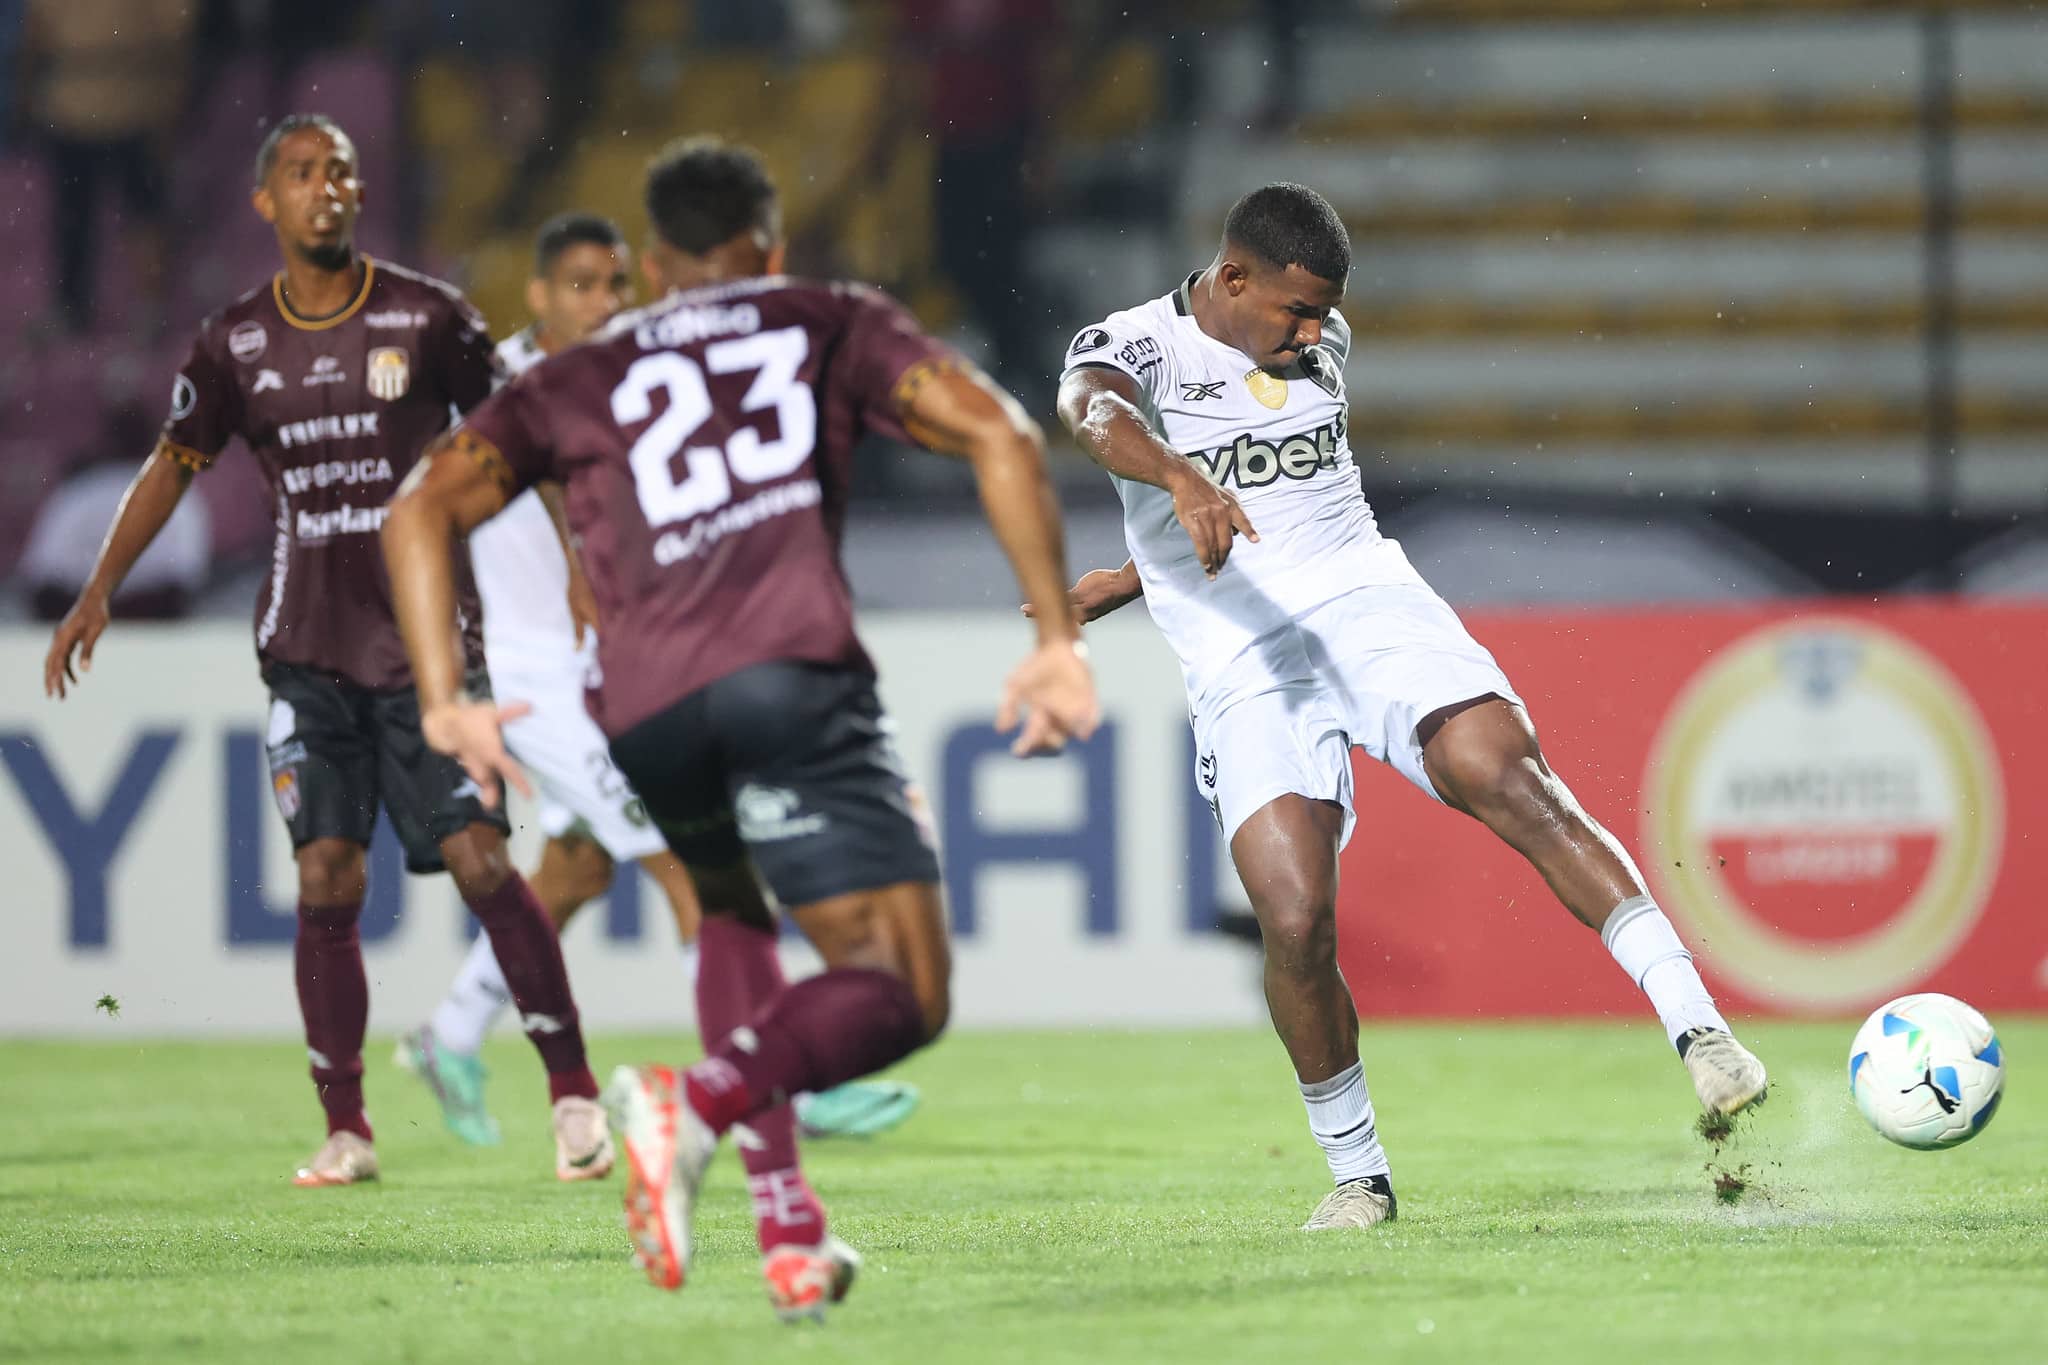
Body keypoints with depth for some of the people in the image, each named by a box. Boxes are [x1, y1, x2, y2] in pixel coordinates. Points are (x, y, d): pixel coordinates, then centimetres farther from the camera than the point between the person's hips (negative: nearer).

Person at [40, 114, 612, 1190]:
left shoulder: (428, 317, -2)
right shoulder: (235, 342, 4)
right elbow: (174, 463, 13)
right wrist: (97, 594, 8)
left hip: (425, 637, -2)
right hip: (305, 646, 2)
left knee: (481, 860, -12)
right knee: (325, 880, -5)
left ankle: (574, 1092, -3)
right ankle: (345, 1131, 2)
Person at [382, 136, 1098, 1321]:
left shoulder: (579, 382, 29)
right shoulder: (831, 323, 25)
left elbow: (423, 508, 14)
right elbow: (1000, 434, 9)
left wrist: (446, 705, 9)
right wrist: (1059, 642, 8)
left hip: (643, 716, 3)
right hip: (794, 669, -3)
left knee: (733, 925, 30)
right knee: (904, 994, -1)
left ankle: (789, 1233, 13)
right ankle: (703, 1103, -30)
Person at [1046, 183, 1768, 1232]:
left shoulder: (1321, 347, 17)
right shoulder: (1133, 344, 1)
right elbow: (1093, 410, -24)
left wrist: (1126, 583, 20)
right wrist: (1182, 481, -45)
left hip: (1367, 605, 3)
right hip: (1245, 663, -3)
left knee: (1511, 780, -22)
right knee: (1295, 921, -18)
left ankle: (1699, 1033, -26)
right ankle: (1356, 1174, 3)